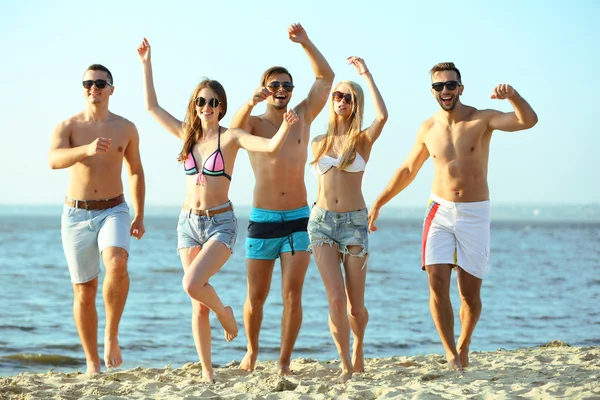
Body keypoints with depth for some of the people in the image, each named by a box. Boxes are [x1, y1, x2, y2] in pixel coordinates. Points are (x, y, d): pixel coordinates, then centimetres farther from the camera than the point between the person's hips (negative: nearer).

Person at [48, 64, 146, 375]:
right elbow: (54, 160, -23)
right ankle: (92, 364, 17)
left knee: (117, 264, -31)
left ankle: (111, 335, -12)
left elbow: (136, 172, 16)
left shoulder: (126, 128, 4)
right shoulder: (67, 126, -2)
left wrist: (139, 216, 10)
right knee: (84, 290, 4)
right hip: (76, 215, 0)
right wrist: (87, 149, -41)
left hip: (113, 211, 0)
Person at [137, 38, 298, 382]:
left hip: (220, 223, -4)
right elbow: (152, 106, 12)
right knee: (199, 305, 4)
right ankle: (207, 372, 11)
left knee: (192, 284, -24)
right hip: (189, 223, 4)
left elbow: (272, 146, -19)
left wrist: (285, 127, -38)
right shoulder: (187, 134, 7)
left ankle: (225, 312, 8)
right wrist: (147, 64, 11)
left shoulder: (231, 137, -5)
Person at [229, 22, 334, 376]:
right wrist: (250, 103, -42)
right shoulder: (254, 123, 2)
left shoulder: (303, 117, 8)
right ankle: (252, 350, 28)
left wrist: (305, 42, -8)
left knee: (293, 295, -7)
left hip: (298, 220, 1)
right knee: (256, 296, 6)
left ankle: (285, 360, 2)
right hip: (262, 220, -1)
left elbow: (326, 77, 2)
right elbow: (235, 127, -22)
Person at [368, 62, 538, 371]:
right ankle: (451, 355, -8)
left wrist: (513, 97, -41)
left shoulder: (482, 120, -6)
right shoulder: (428, 129, 4)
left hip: (475, 215, -2)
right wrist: (378, 203, 19)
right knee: (437, 284, -14)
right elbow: (408, 170, 19)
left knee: (470, 292, 2)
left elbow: (528, 121, -21)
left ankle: (463, 346, 28)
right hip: (440, 212, 2)